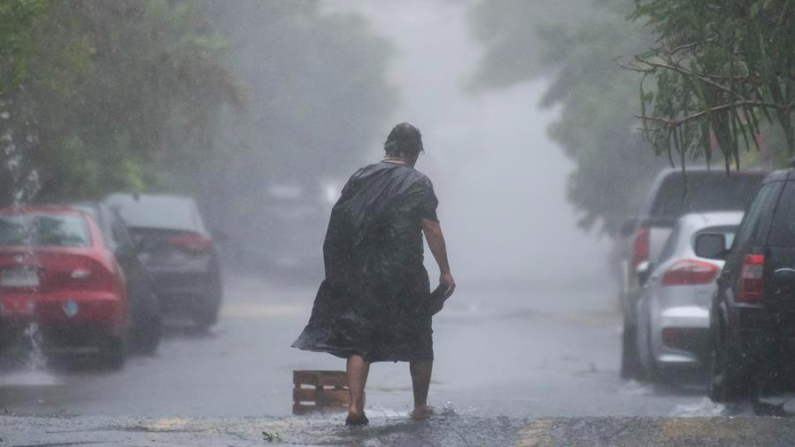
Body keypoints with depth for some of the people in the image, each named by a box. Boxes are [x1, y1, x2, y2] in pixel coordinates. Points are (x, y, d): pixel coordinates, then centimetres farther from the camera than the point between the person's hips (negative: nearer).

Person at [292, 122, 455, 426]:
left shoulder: (361, 178, 6)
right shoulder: (418, 184, -4)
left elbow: (340, 223, 6)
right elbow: (432, 230, -9)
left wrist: (339, 270, 14)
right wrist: (445, 271, -2)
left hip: (361, 275, 2)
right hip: (404, 275, -2)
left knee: (358, 342, 4)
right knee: (419, 343, 14)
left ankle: (355, 407, -10)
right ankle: (420, 407, 21)